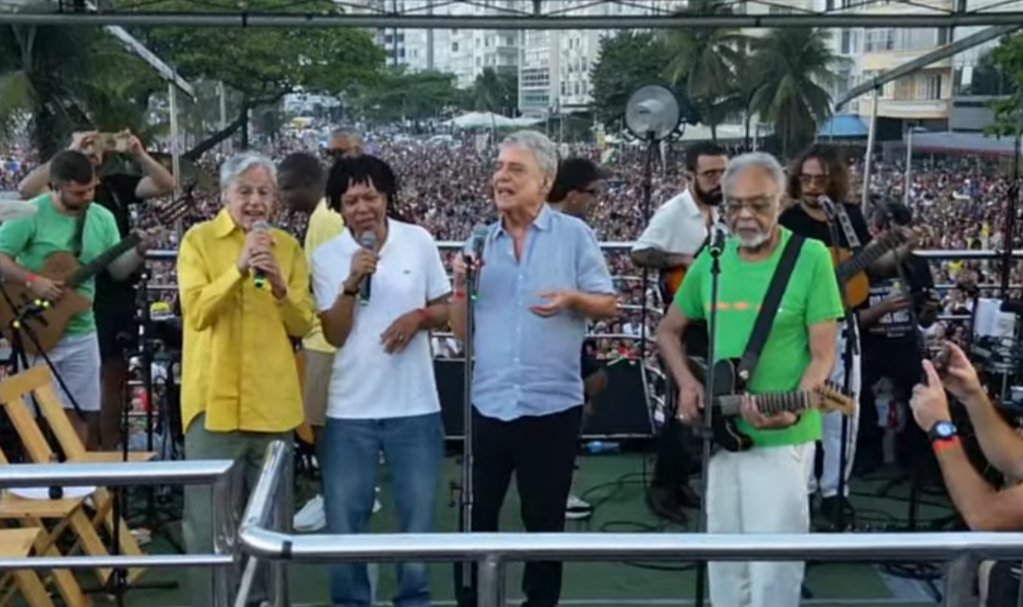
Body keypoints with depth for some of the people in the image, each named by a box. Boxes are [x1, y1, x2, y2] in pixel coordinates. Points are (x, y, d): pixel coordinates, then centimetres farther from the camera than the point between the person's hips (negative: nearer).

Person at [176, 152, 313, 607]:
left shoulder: (288, 246, 8)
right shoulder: (199, 240, -1)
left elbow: (303, 325, 3)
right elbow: (197, 312, -13)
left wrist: (279, 285, -15)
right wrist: (239, 269, -24)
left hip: (273, 400, 3)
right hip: (214, 398, -3)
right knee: (209, 519, 0)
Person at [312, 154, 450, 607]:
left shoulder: (420, 242, -2)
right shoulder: (326, 256, -3)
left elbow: (445, 310, 6)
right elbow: (334, 334, -9)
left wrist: (419, 316, -15)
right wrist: (352, 283, -22)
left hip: (415, 406, 1)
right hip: (350, 410, 0)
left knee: (417, 516, 15)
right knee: (344, 519, 10)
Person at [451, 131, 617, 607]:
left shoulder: (573, 234, -2)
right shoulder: (481, 242, 7)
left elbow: (608, 304, -1)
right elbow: (461, 331, 7)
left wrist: (571, 298, -20)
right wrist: (461, 286, -9)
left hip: (552, 404, -3)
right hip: (487, 404, 3)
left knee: (545, 519, 13)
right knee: (476, 517, 12)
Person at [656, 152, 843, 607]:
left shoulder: (811, 257, -8)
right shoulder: (711, 261, 4)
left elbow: (823, 355, -9)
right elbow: (668, 330, 16)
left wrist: (793, 408, -26)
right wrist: (687, 384, -1)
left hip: (781, 439, -5)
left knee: (772, 563, -1)